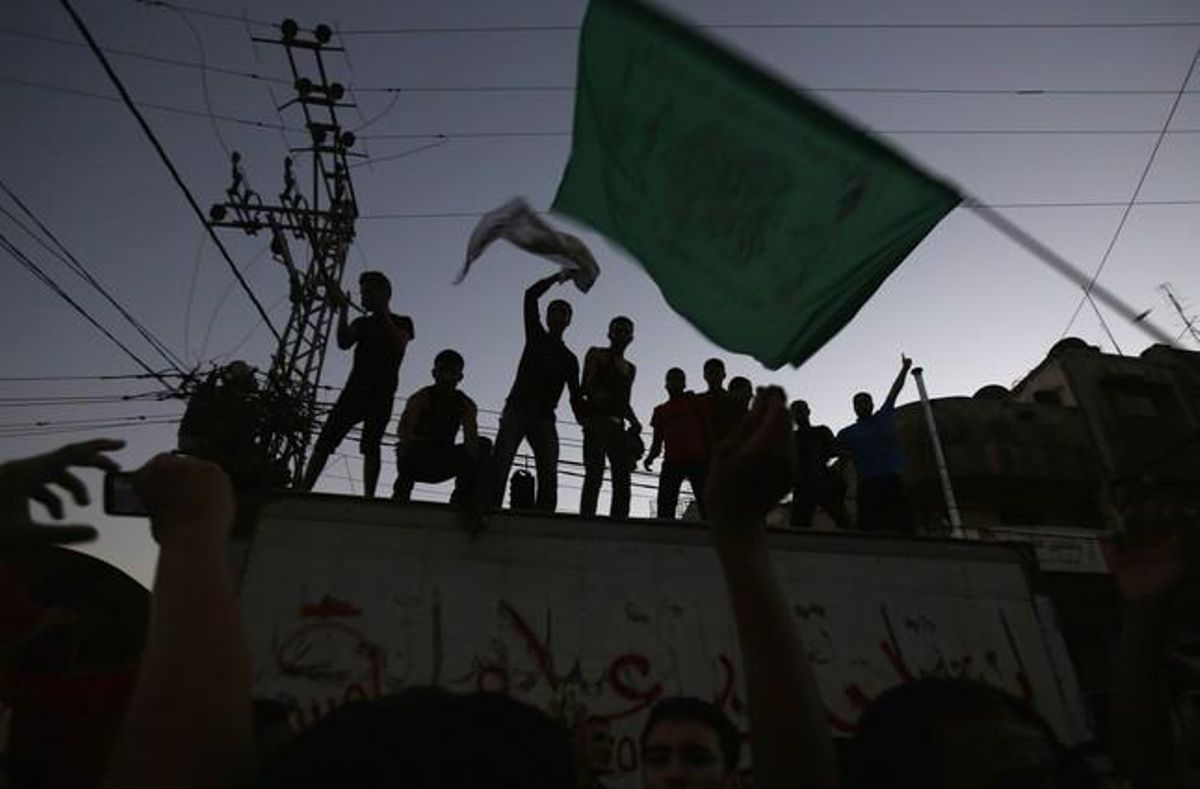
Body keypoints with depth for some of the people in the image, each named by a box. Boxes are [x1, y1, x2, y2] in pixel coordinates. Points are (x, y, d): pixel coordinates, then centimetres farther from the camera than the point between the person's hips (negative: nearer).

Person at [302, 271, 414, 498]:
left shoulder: (402, 322, 11)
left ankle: (368, 498, -15)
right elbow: (344, 343, 1)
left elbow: (399, 345, -11)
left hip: (381, 394, -4)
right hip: (354, 389, 4)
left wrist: (383, 314, -8)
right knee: (325, 440, -6)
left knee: (371, 446, -12)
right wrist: (343, 309, -5)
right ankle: (303, 490, -10)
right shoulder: (362, 323, 21)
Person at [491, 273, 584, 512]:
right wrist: (560, 276, 7)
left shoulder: (569, 359, 19)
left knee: (549, 475, -15)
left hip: (544, 417, 2)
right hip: (516, 409, -2)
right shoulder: (536, 337, 17)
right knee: (501, 462, -20)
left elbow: (575, 396, 11)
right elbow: (531, 296, 8)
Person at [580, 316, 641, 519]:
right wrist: (595, 395, -25)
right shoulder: (597, 354, 10)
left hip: (618, 426, 6)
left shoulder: (630, 368, 27)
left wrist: (634, 421, 9)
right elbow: (586, 386, -3)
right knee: (594, 474, -19)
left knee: (623, 481, -3)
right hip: (597, 420, -6)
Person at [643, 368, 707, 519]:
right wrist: (651, 457, 1)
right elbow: (657, 441, 20)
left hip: (698, 459, -2)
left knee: (706, 503, -12)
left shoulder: (695, 402, 18)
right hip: (672, 461, 2)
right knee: (665, 505, -12)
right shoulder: (661, 410, 23)